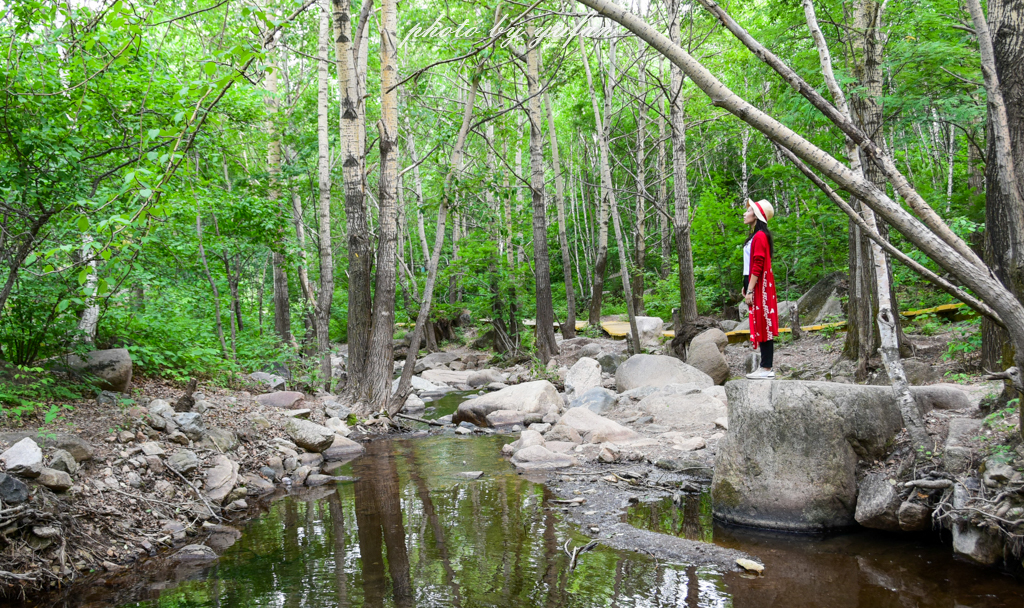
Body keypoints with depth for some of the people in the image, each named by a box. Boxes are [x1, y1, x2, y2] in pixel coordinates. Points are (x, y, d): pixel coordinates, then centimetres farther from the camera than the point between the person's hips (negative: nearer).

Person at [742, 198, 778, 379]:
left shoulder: (760, 236, -14)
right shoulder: (756, 236, 17)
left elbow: (757, 266, -19)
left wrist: (750, 290, -21)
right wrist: (746, 286, 18)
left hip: (759, 286, -10)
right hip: (754, 286, 10)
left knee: (762, 325, -8)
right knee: (761, 326, 10)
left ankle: (766, 369, -7)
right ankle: (765, 366, 14)